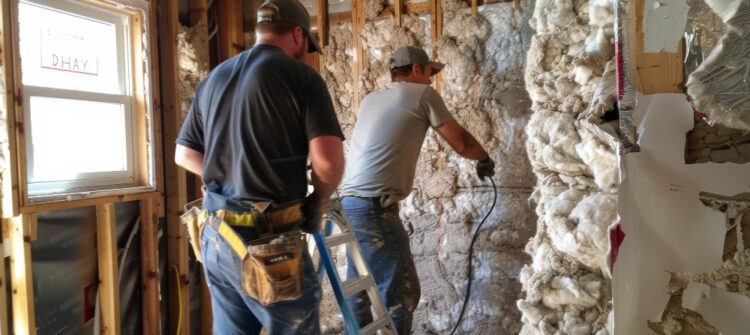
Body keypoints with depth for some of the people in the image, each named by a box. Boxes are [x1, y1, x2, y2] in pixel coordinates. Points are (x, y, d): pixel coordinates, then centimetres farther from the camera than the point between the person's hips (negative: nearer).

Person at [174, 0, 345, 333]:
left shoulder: (213, 78, 12)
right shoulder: (301, 75, -7)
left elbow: (184, 154, 19)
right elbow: (329, 158, -17)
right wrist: (317, 203, 0)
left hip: (215, 237, 7)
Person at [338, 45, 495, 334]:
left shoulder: (370, 100, 19)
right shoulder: (422, 94, 1)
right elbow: (461, 143, 4)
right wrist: (484, 158, 24)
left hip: (351, 204, 8)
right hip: (374, 209, -8)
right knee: (402, 293, -2)